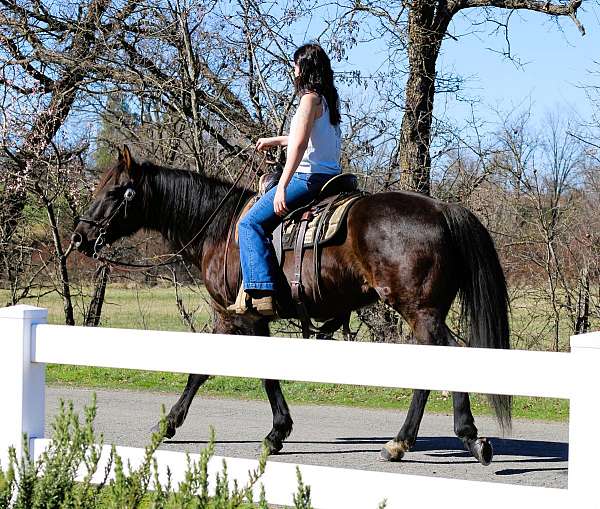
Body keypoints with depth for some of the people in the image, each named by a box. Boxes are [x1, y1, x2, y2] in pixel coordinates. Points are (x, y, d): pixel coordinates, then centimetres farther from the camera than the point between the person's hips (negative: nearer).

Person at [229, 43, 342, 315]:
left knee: (251, 223, -14)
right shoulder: (329, 100, 17)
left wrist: (282, 187, -27)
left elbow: (299, 144, -22)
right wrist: (276, 140, 44)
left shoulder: (310, 99, -12)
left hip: (308, 177, -10)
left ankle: (260, 294, -26)